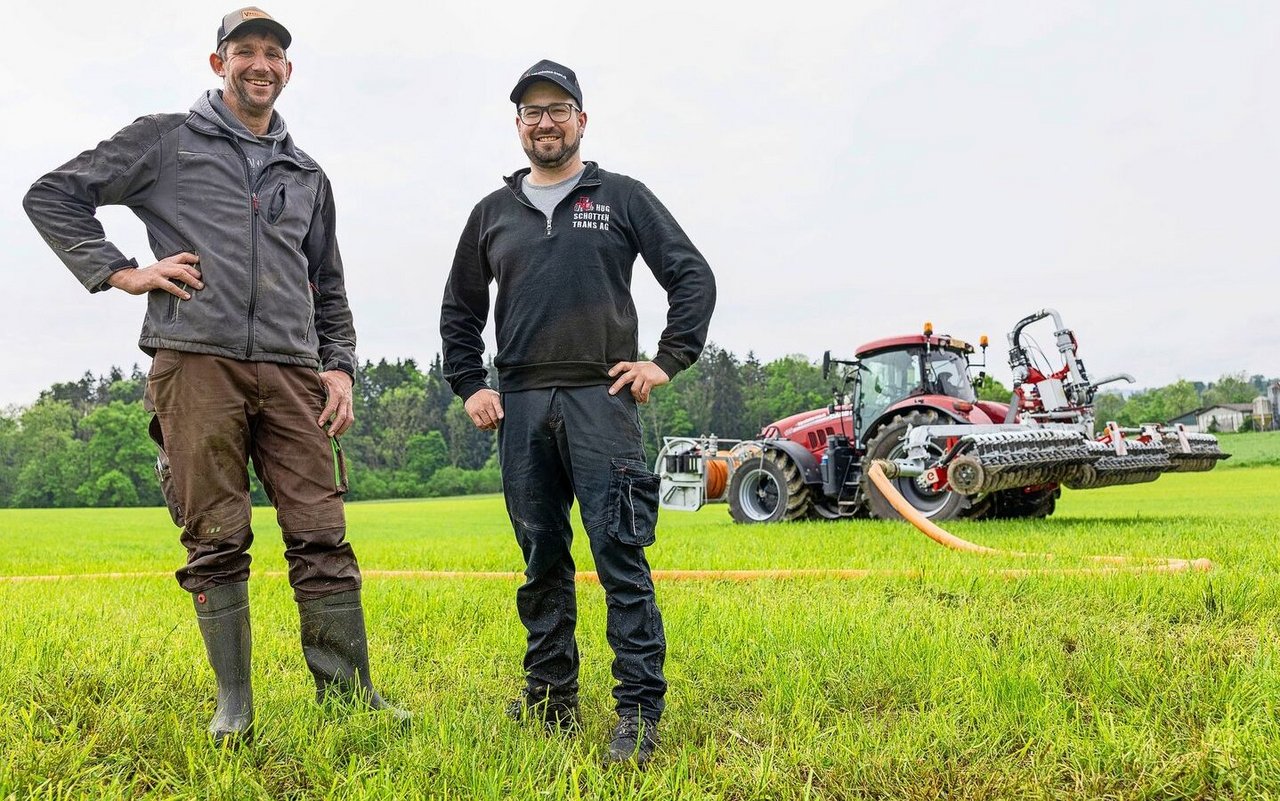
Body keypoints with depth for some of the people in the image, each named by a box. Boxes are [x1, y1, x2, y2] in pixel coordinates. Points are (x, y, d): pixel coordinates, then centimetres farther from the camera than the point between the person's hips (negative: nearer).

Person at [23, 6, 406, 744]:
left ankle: (348, 692, 5)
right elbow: (53, 196, 11)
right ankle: (233, 703, 11)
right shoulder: (165, 141, 11)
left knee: (321, 537, -2)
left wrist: (340, 366, 11)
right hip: (197, 363, -3)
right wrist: (121, 272, -1)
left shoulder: (307, 176, 22)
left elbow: (329, 289, 24)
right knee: (216, 543, 0)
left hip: (290, 373, 3)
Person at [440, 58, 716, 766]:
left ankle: (639, 716, -3)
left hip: (601, 398, -3)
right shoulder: (494, 213, 17)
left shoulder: (622, 197, 9)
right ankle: (550, 701, 21)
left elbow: (693, 277, 6)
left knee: (621, 560, -8)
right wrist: (469, 387, 13)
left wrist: (668, 361, -3)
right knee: (543, 564, 9)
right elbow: (459, 311, 24)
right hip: (519, 408, 4)